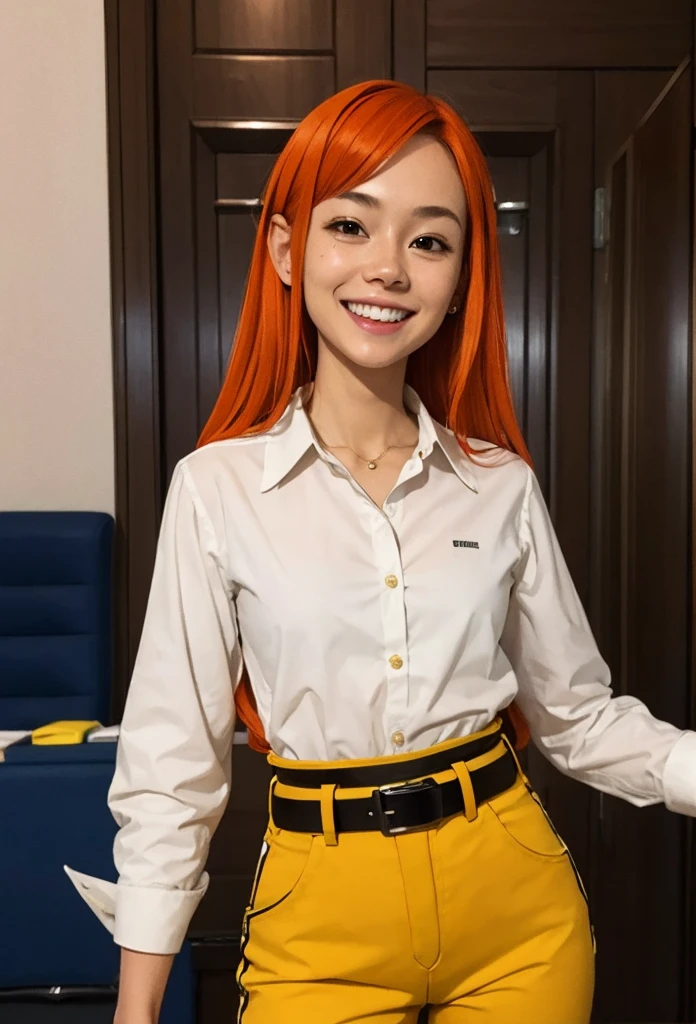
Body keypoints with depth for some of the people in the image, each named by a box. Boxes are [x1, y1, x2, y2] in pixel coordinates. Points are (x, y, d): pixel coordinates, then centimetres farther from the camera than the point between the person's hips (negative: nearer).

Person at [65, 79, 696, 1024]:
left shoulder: (503, 485, -3)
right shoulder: (217, 487, -9)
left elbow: (578, 715, 5)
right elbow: (174, 761, -5)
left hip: (516, 906, 3)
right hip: (323, 915, -2)